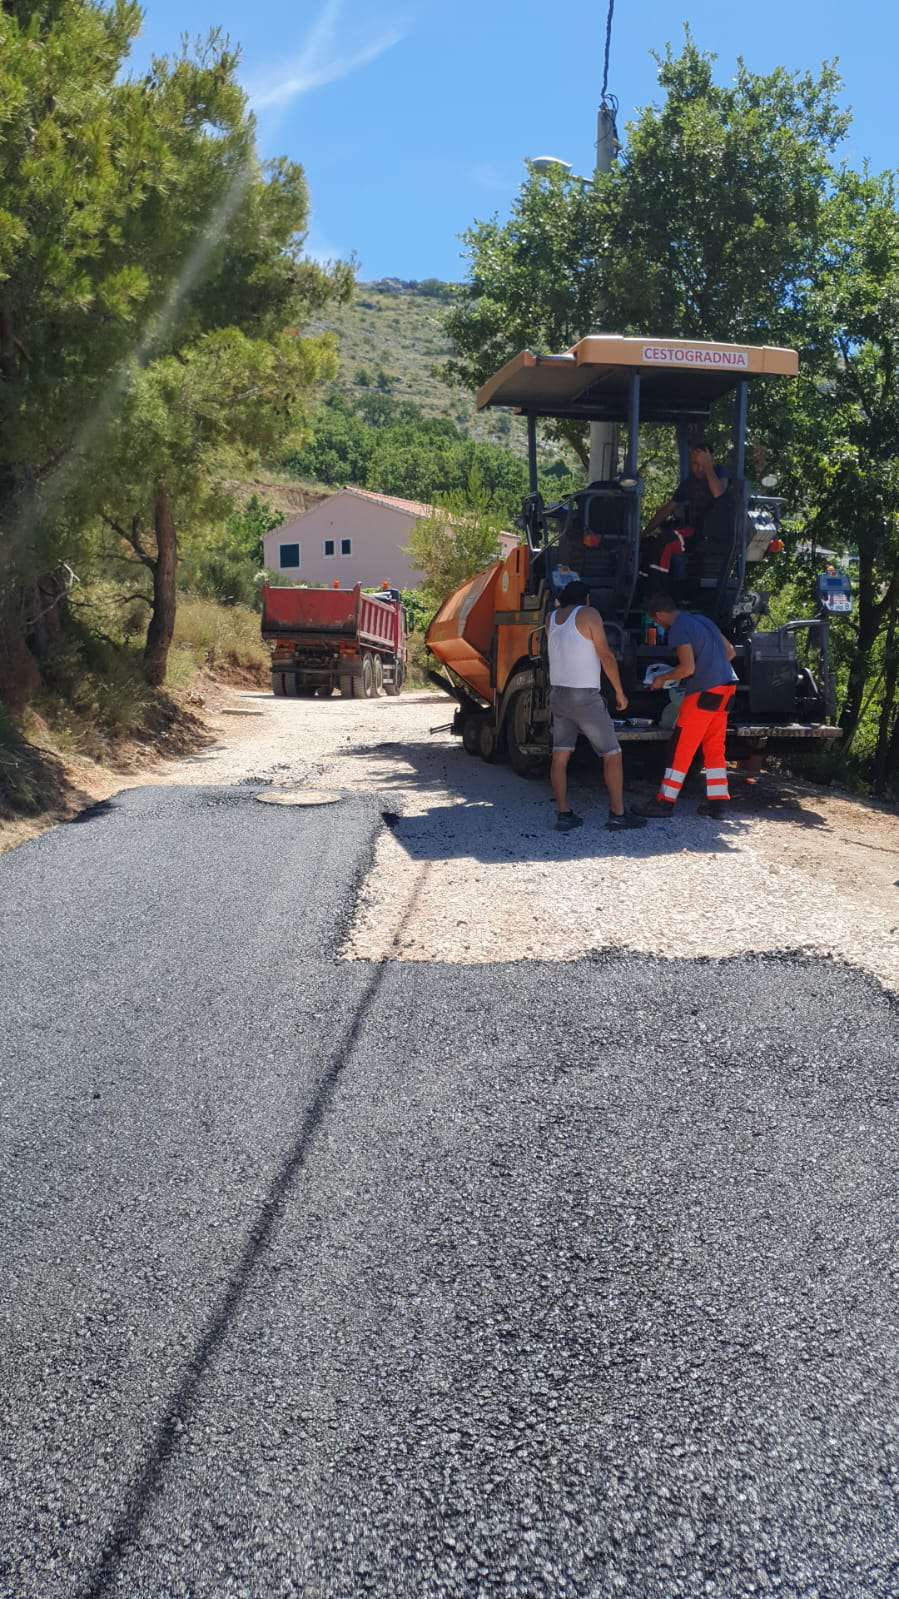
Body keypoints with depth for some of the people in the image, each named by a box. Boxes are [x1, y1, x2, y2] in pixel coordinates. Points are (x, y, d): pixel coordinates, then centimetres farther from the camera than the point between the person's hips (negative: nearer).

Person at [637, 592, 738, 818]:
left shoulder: (678, 629, -10)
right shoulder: (701, 620, 17)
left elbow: (688, 668, -16)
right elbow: (730, 652, 21)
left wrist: (663, 678, -1)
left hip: (705, 691, -9)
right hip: (725, 687, 9)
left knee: (681, 747, -3)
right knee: (714, 747, 13)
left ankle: (665, 801, 0)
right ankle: (718, 800, 12)